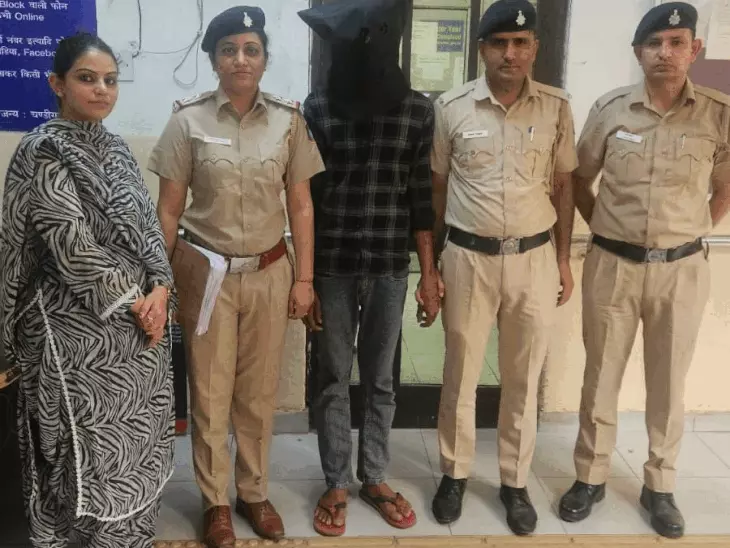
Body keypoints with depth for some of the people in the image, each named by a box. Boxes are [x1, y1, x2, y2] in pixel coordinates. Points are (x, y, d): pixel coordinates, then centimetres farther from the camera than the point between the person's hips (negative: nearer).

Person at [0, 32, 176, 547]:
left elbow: (148, 224, 8)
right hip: (81, 329, -7)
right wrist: (132, 302, -13)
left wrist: (159, 290, -8)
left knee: (138, 442, 15)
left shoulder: (115, 148, 11)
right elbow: (72, 247, -17)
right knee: (96, 449, 3)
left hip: (140, 322, 7)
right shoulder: (43, 151, -11)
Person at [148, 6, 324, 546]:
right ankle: (216, 501, 28)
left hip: (270, 274, 1)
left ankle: (254, 491, 32)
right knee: (210, 394, 9)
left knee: (260, 392, 12)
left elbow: (301, 205, 3)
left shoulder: (289, 120, -1)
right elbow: (169, 210, -2)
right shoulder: (188, 120, -4)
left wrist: (304, 278, 1)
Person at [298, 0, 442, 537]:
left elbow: (421, 195, 2)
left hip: (390, 267, 1)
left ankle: (375, 478, 33)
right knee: (334, 379, 11)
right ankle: (336, 484, 28)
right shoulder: (318, 107, -5)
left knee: (380, 379, 14)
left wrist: (429, 273, 1)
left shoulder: (417, 110, -2)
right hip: (332, 266, -1)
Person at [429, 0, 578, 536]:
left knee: (523, 380, 11)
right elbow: (437, 188, 3)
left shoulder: (556, 107, 0)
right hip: (468, 258, -1)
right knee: (460, 375, 11)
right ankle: (455, 474, 30)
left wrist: (564, 259, 6)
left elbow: (563, 187, 7)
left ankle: (515, 482, 28)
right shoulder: (451, 107, -3)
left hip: (533, 257, 1)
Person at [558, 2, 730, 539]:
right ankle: (591, 477, 27)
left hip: (681, 269, 0)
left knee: (668, 384, 12)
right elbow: (580, 181, 9)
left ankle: (660, 486, 29)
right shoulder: (610, 108, -3)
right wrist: (605, 228, 7)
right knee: (601, 377, 11)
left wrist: (687, 235, 7)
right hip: (612, 265, 1)